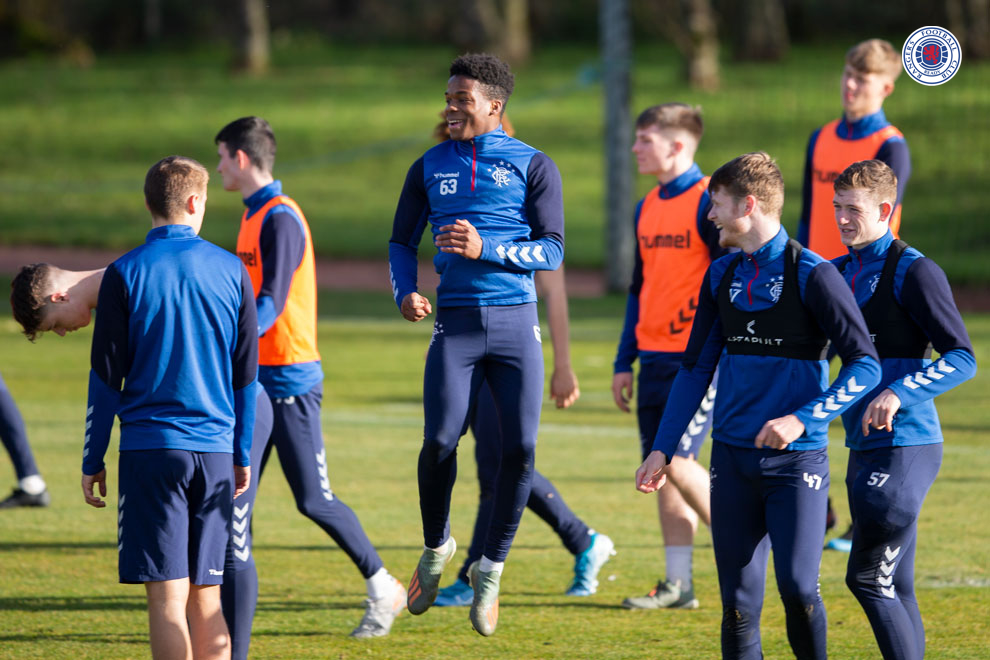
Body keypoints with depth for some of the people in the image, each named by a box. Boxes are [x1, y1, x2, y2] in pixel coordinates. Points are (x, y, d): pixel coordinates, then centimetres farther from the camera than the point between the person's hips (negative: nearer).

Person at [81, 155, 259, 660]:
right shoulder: (229, 270, 5)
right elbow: (248, 373, 8)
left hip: (151, 448, -3)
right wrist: (243, 454, 17)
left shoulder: (125, 273, -3)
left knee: (167, 595, -5)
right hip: (215, 450, 3)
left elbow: (105, 377, -2)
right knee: (206, 598, 9)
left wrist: (92, 461, 6)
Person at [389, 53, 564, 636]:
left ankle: (491, 569, 9)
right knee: (440, 440, -14)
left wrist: (484, 249, -16)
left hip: (517, 322, -1)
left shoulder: (532, 166, 4)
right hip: (456, 323, 1)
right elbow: (403, 241, 17)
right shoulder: (430, 168, 12)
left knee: (520, 448, -9)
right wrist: (406, 291, -3)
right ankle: (437, 549, 12)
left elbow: (552, 249, -2)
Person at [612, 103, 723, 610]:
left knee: (676, 461, -15)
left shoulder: (709, 202, -10)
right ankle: (678, 584, 10)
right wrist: (624, 362, 19)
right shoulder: (647, 209, 14)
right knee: (659, 469, 5)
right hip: (655, 356, 8)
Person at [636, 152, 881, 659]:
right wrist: (662, 448, 14)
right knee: (738, 601, 2)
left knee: (797, 585, -14)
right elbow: (696, 366, 19)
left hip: (797, 459, -5)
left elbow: (865, 365, -10)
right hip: (733, 456, 5)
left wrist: (803, 419, -20)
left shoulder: (811, 274, -7)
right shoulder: (722, 275, 11)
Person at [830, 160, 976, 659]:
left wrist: (900, 394, -28)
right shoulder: (840, 272, 13)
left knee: (868, 579, -11)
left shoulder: (914, 272, -10)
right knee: (895, 588, 9)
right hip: (864, 448, 8)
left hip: (906, 447, -8)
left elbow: (962, 359, -16)